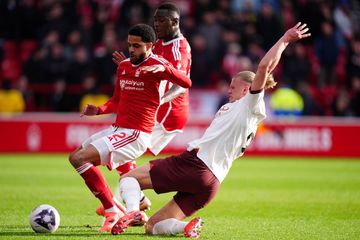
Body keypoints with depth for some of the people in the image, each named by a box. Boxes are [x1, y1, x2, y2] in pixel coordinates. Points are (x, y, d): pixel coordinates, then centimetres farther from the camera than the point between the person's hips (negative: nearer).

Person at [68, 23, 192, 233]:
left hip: (136, 135, -10)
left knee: (80, 159, -19)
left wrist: (165, 68, -42)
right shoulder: (123, 67, 14)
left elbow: (186, 83, -25)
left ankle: (113, 211, -13)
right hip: (117, 129, 10)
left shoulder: (155, 64, -11)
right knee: (75, 157, 20)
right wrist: (99, 110, 6)